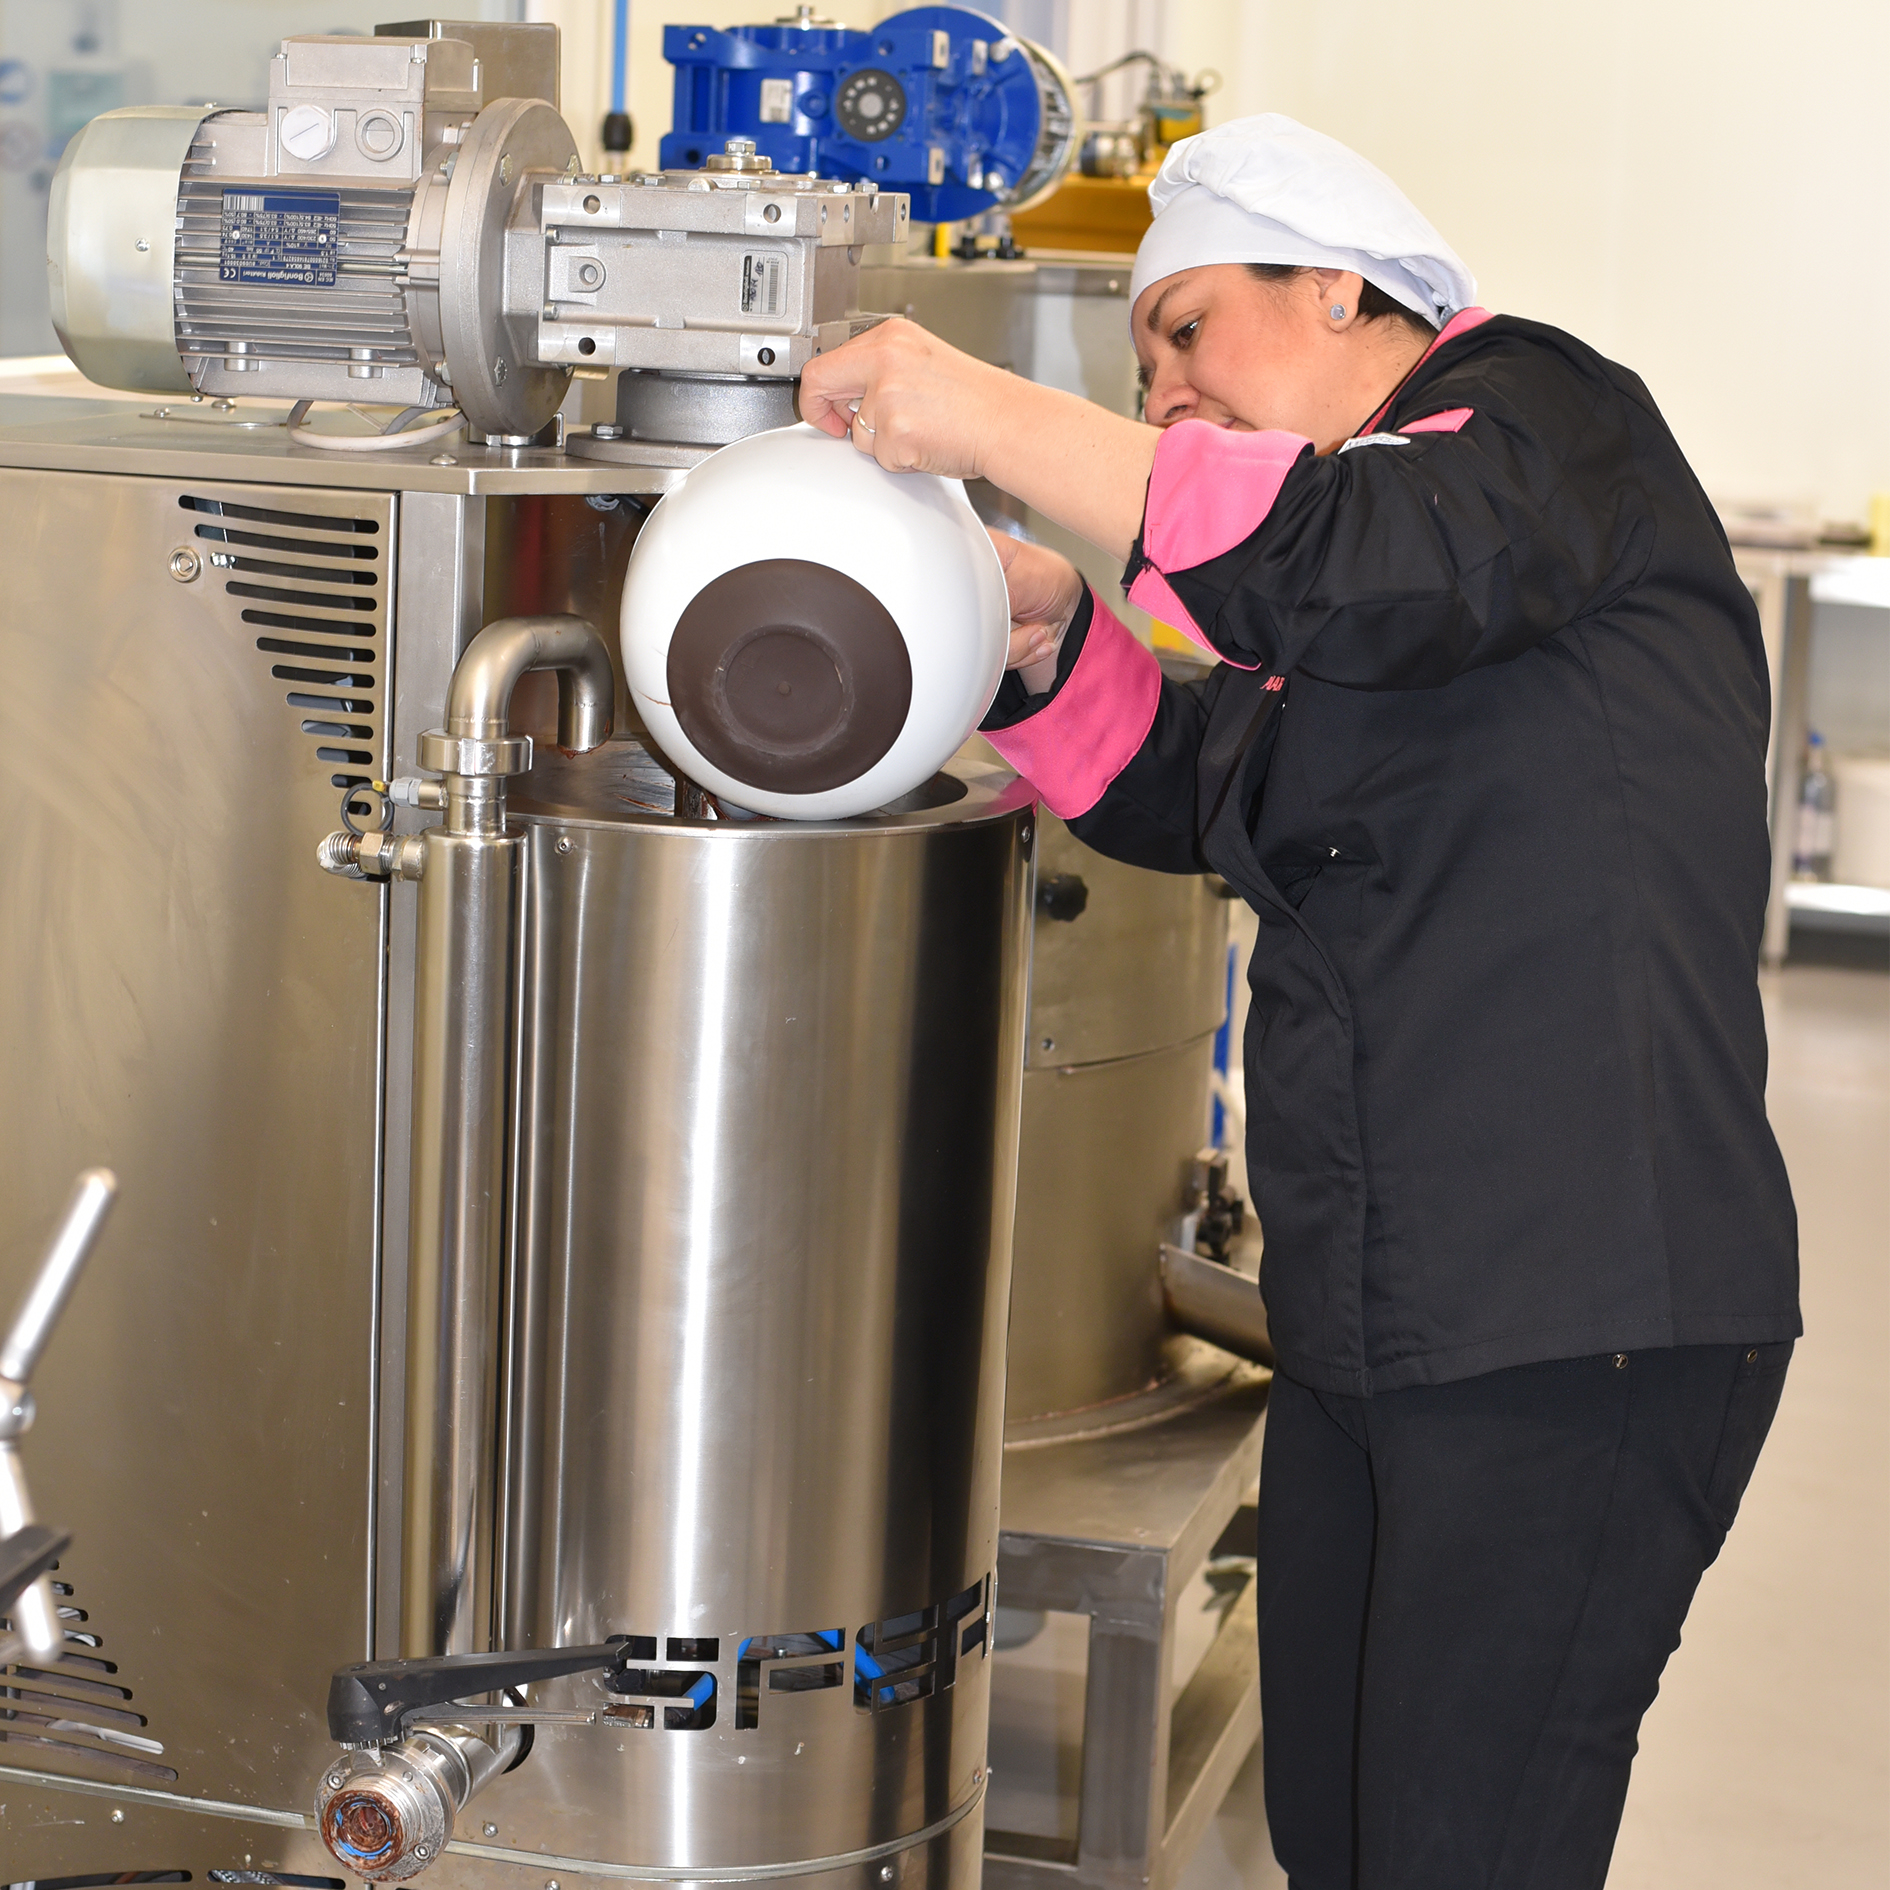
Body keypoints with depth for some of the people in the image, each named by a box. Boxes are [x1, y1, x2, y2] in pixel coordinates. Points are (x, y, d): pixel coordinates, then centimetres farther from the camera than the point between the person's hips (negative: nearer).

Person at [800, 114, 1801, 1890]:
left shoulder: (1542, 419, -5)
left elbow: (1355, 563, -25)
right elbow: (1181, 781, 20)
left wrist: (988, 414, -24)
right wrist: (1041, 633, 2)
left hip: (1579, 1334, -9)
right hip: (1361, 1329, 10)